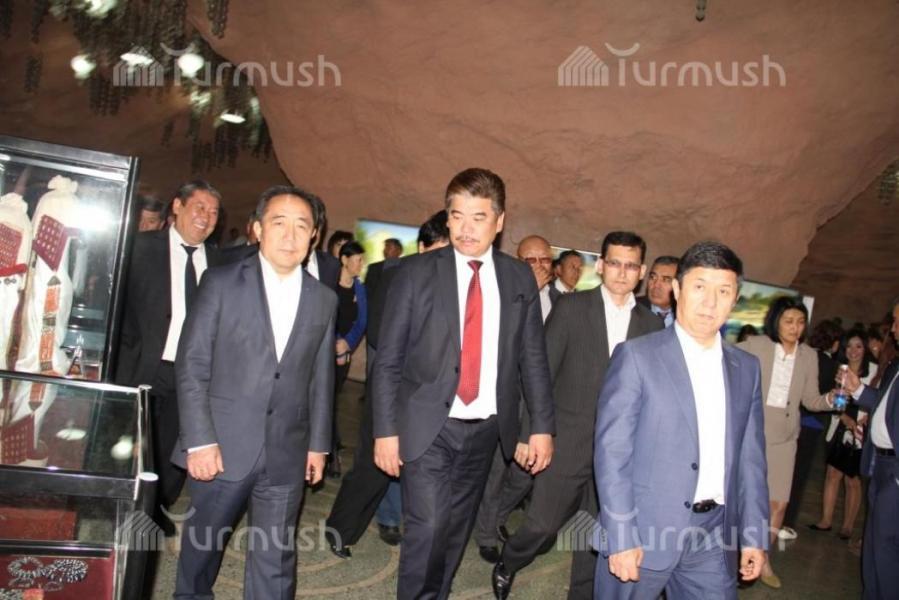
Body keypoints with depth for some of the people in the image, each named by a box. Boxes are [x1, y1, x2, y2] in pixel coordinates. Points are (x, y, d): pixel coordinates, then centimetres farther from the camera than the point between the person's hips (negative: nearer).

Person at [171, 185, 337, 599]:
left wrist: (318, 443, 10)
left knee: (276, 559, 8)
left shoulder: (323, 300, 6)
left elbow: (321, 379, 9)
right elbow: (192, 366, -5)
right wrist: (199, 440, -10)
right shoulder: (222, 283, -3)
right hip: (222, 446, -1)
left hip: (287, 454, 2)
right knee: (203, 541, 17)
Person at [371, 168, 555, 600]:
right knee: (427, 529, -9)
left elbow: (533, 359, 7)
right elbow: (388, 360, -4)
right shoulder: (417, 273, -5)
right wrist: (386, 430, -7)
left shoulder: (519, 279, 3)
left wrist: (542, 426, 3)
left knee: (456, 530, 14)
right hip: (428, 426, -3)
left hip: (486, 427, 3)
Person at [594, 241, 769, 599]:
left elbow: (750, 458, 11)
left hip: (715, 534, 4)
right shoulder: (636, 356, -8)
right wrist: (621, 537, -14)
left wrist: (754, 535, 8)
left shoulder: (746, 368, 8)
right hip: (645, 530, -4)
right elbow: (611, 451, -11)